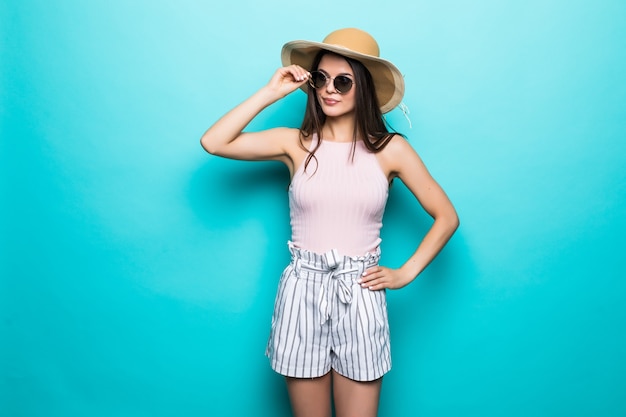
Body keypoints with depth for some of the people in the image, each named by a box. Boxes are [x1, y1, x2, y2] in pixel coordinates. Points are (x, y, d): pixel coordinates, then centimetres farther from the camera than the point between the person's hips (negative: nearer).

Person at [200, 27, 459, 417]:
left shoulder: (390, 148, -2)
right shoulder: (296, 143, 0)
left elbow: (446, 217, 4)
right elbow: (214, 142, -10)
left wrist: (405, 273, -2)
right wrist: (270, 93, -7)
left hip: (359, 296, 0)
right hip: (302, 292, 1)